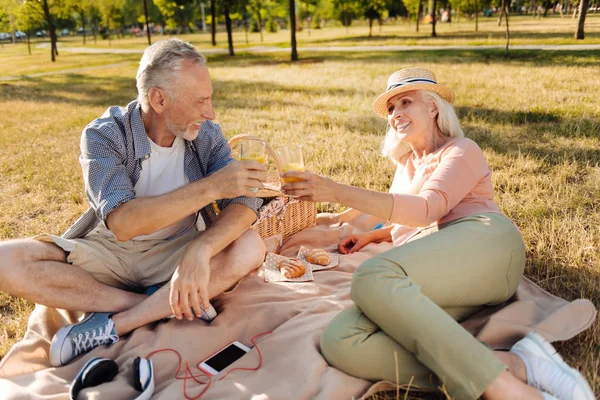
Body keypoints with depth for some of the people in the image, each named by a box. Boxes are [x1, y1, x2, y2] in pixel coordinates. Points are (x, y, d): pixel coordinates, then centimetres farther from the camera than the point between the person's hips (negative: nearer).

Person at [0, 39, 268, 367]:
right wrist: (209, 187, -34)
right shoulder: (103, 135, -15)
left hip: (176, 254, 1)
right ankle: (159, 307, -18)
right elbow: (121, 222, -29)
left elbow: (245, 201, -20)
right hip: (110, 252, 0)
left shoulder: (207, 135, -7)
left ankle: (112, 326, -22)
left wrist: (198, 251, -38)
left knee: (250, 248, -28)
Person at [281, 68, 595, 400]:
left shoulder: (461, 151, 15)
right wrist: (371, 236, 20)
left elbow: (426, 210, -5)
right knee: (340, 343, -27)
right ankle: (513, 365, -37)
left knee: (371, 278, -37)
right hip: (429, 281, 5)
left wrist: (338, 192, -14)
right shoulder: (405, 163, 35)